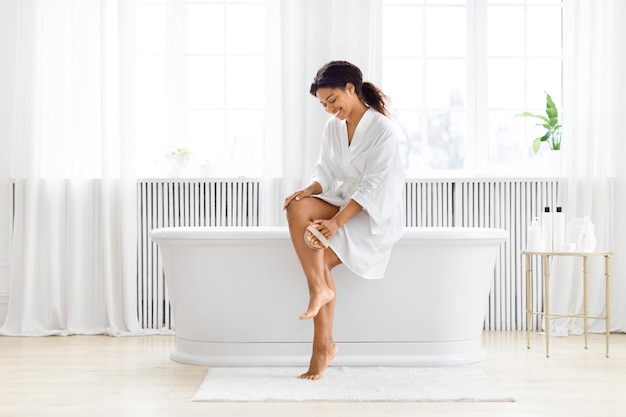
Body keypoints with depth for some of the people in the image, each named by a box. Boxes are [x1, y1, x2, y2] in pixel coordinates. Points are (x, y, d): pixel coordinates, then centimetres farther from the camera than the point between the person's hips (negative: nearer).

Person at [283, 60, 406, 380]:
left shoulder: (383, 130, -14)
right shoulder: (332, 127, 9)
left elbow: (371, 186, -20)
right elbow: (325, 173, 7)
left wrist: (336, 222, -30)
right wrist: (309, 190, -17)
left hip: (374, 215, -6)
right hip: (341, 203, 6)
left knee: (317, 256, -26)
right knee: (298, 208, -26)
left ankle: (323, 346, -15)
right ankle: (320, 288, -25)